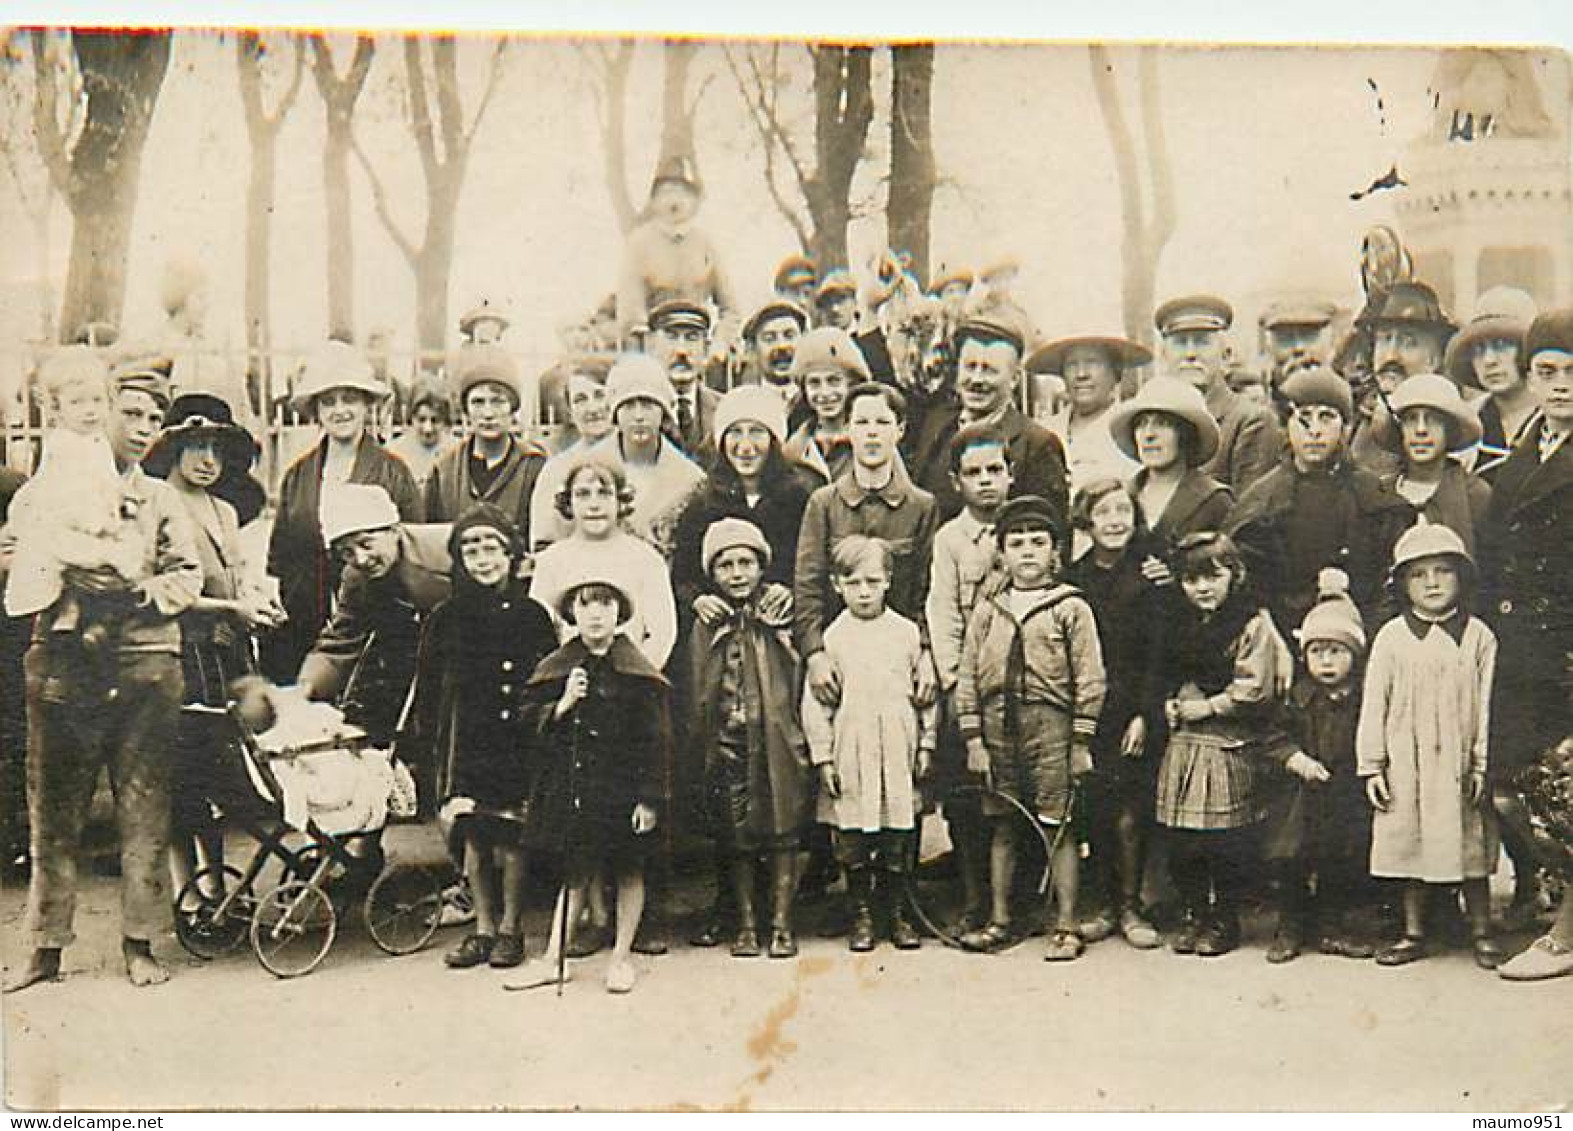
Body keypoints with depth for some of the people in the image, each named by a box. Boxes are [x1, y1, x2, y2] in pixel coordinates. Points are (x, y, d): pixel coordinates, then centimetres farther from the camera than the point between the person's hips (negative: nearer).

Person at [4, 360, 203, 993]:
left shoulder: (160, 499, 14)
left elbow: (188, 577, 6)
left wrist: (140, 591, -13)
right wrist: (67, 577, -15)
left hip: (146, 668, 1)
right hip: (63, 667, -1)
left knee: (144, 812, 3)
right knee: (53, 811, 3)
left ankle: (139, 943, 12)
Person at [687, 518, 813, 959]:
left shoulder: (781, 618, 2)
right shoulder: (706, 626, 5)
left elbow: (799, 684, 1)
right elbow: (696, 695, 6)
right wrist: (701, 744, -1)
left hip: (778, 741, -1)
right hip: (727, 745, 1)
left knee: (783, 832, 2)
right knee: (737, 839, 6)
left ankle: (782, 923, 12)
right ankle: (745, 923, 17)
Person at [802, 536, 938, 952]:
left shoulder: (907, 633, 4)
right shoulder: (832, 637, 1)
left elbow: (926, 692, 8)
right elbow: (815, 702, 2)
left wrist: (926, 746, 5)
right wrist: (822, 756, -2)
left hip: (898, 751, 1)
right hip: (850, 752, 0)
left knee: (899, 837, 5)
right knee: (853, 838, 4)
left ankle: (898, 913, 19)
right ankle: (861, 914, 18)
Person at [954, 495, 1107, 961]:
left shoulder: (1071, 608, 0)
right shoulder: (987, 611, 9)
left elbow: (1089, 680, -2)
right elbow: (967, 678, 9)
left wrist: (1081, 742, -5)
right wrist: (973, 740, 3)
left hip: (1050, 722, -3)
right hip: (998, 725, 3)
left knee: (1058, 827, -1)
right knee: (1001, 826, 10)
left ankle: (1066, 927, 7)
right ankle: (999, 921, 20)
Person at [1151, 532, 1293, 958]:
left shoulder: (1253, 625, -7)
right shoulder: (1183, 628, 15)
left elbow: (1253, 691, -15)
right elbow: (1161, 681, 18)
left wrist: (1201, 707, -12)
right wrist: (1168, 706, -2)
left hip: (1230, 749, -6)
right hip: (1182, 746, 6)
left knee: (1225, 843, 1)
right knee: (1181, 842, 7)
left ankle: (1225, 919, 15)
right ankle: (1193, 914, 20)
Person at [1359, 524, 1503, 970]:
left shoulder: (1478, 636, 1)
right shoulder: (1392, 637, 1)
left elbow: (1487, 705, 1)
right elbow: (1374, 704, 2)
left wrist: (1483, 765, -3)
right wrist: (1371, 767, -1)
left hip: (1459, 765, 0)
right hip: (1405, 765, 1)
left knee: (1471, 847, 5)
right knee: (1409, 845, 7)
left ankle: (1482, 933, 18)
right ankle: (1414, 933, 19)